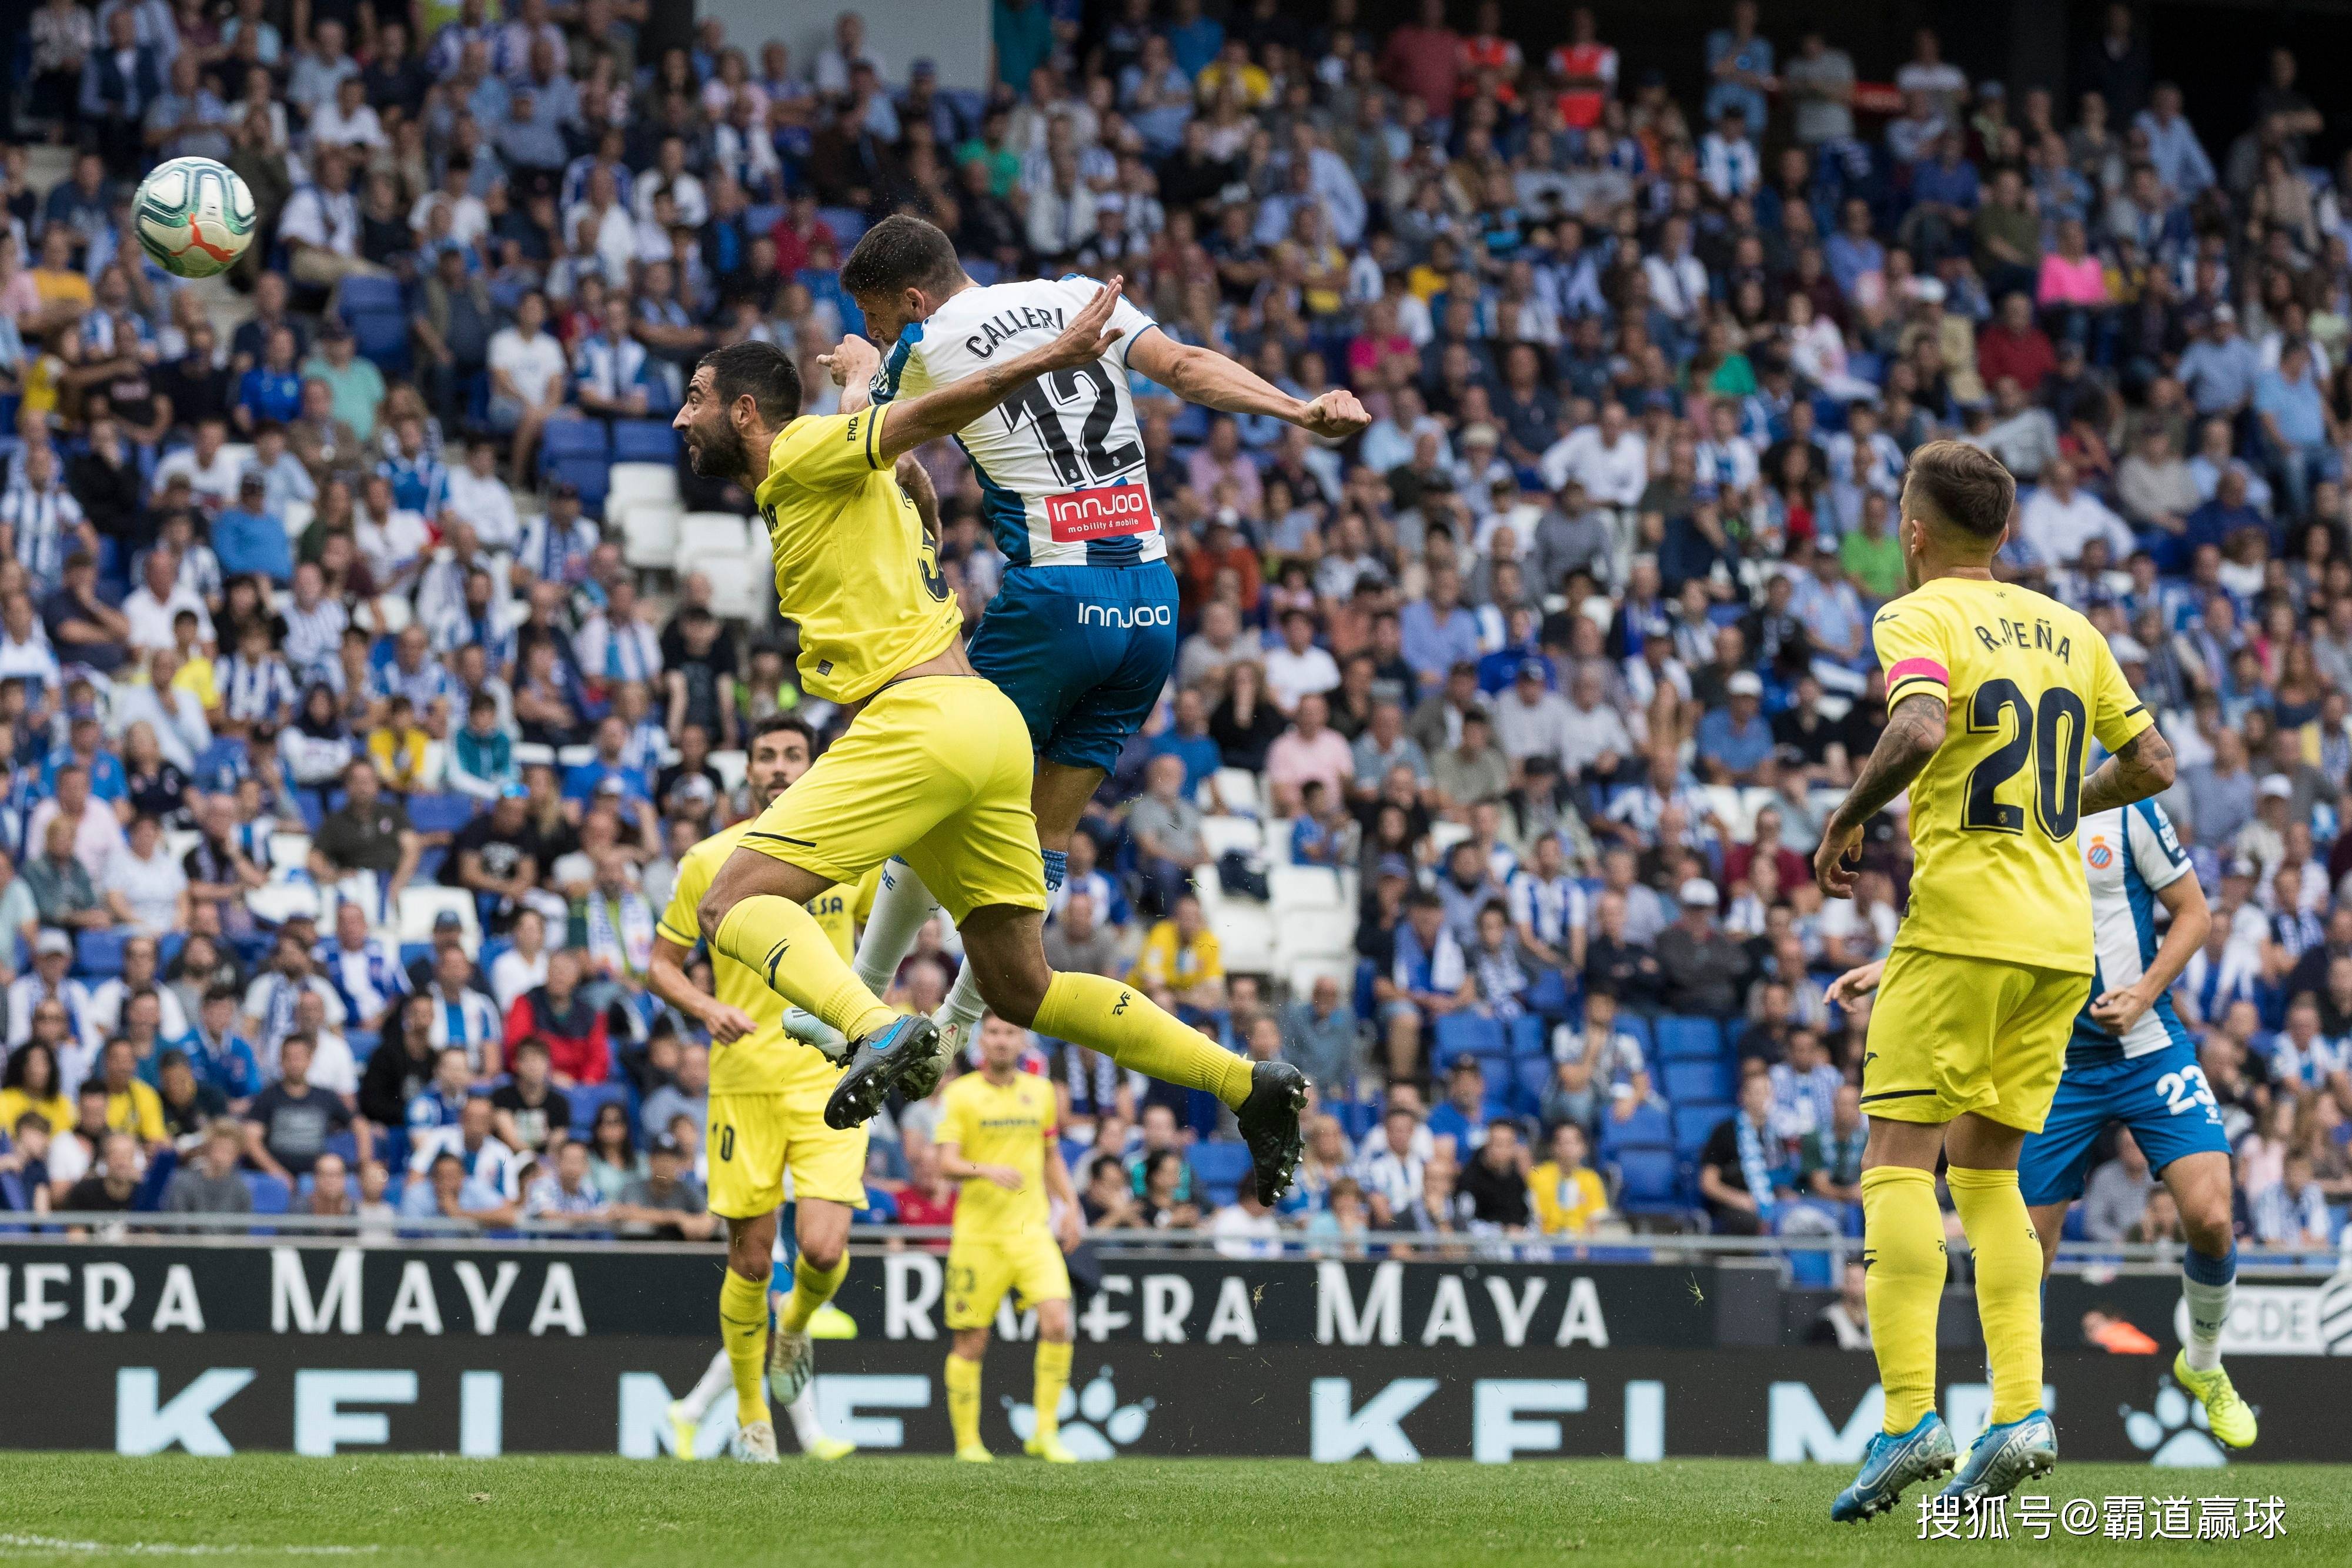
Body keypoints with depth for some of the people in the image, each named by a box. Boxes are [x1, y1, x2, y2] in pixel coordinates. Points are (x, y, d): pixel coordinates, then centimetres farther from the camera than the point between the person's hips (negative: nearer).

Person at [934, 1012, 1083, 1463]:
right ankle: (967, 1441, 15)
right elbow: (947, 1163, -10)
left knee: (1057, 1323, -16)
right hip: (977, 1234, -3)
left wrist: (1070, 1205, 11)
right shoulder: (961, 1094, -2)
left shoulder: (1040, 1092, 11)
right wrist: (987, 1170, -28)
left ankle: (1045, 1433, -6)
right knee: (971, 1341, 1)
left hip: (1032, 1230, 3)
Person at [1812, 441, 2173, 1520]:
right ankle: (2021, 1411, 0)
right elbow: (2151, 764, 19)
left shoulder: (1918, 619, -4)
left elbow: (1918, 730, -23)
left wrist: (1845, 821, -9)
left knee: (1899, 1165, -5)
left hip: (1960, 926, -6)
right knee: (1987, 1172, 14)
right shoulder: (2067, 630, 15)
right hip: (2061, 936, 6)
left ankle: (1909, 1419, -17)